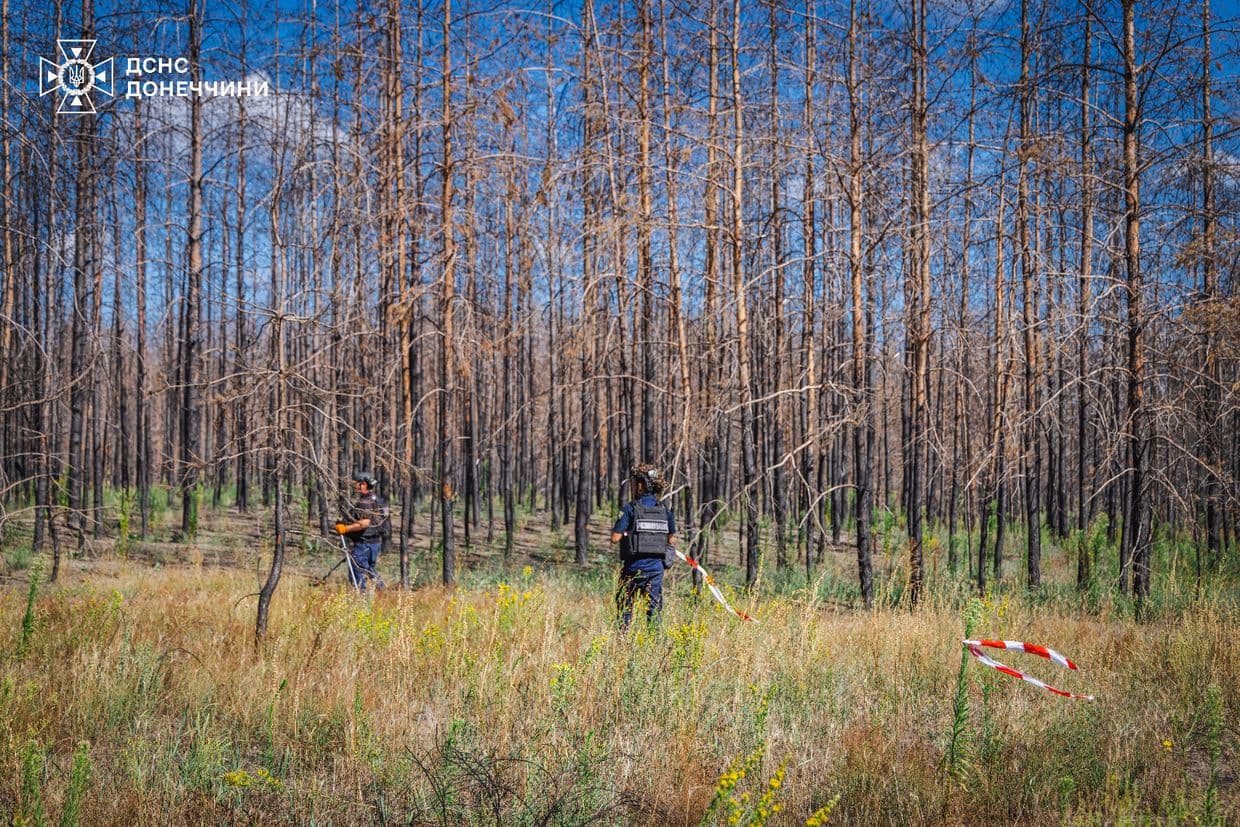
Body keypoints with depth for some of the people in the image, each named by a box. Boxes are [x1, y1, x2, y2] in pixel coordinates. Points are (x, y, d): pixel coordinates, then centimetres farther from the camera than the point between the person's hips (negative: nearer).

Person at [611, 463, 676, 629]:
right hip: (656, 567, 3)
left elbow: (615, 538, -14)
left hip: (634, 567, -3)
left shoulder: (630, 508, -10)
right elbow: (671, 539, 11)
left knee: (625, 606, 8)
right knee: (654, 608, 8)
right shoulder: (664, 510, 4)